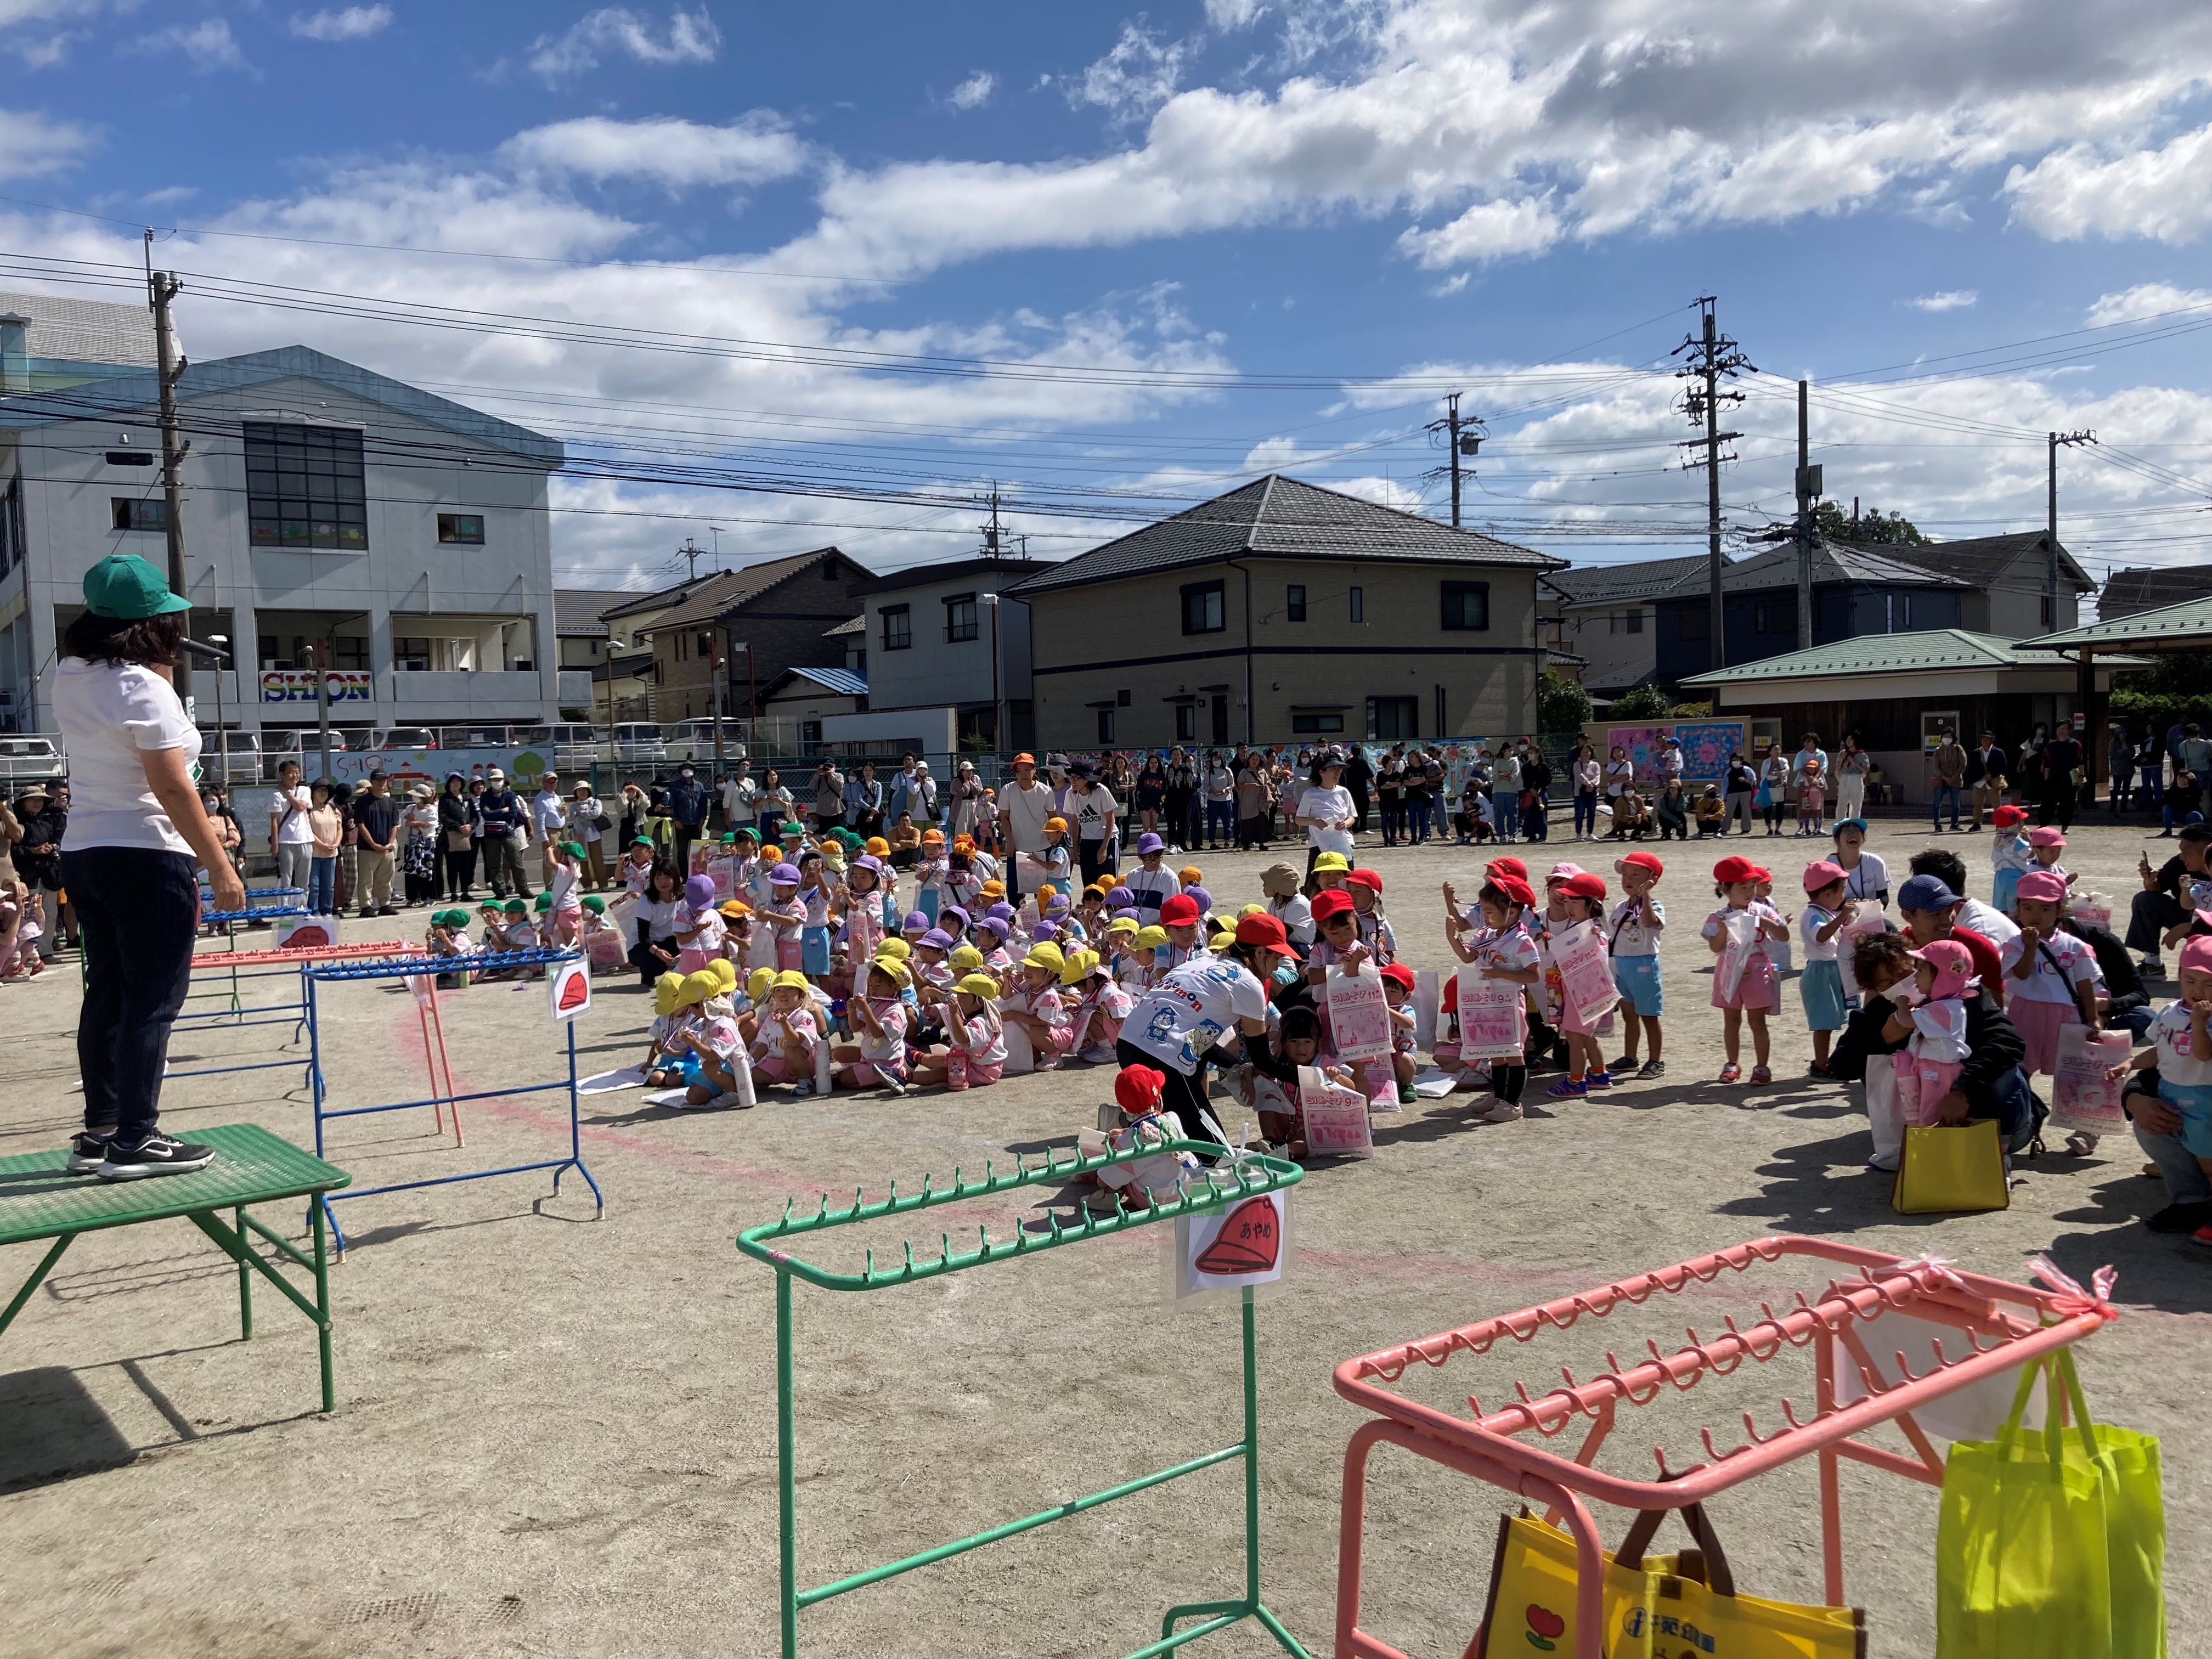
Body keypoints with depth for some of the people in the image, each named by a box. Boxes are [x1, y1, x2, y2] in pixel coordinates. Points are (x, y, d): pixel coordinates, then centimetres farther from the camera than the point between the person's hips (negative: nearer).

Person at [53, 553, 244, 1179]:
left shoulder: (69, 677, 8)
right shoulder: (144, 688, -16)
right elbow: (173, 788, -20)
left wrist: (113, 591, 26)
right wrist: (220, 866, -17)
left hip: (84, 853, 9)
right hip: (147, 857, -9)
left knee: (107, 994, 14)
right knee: (153, 1000, -4)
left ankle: (99, 1132, 20)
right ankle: (135, 1141, -4)